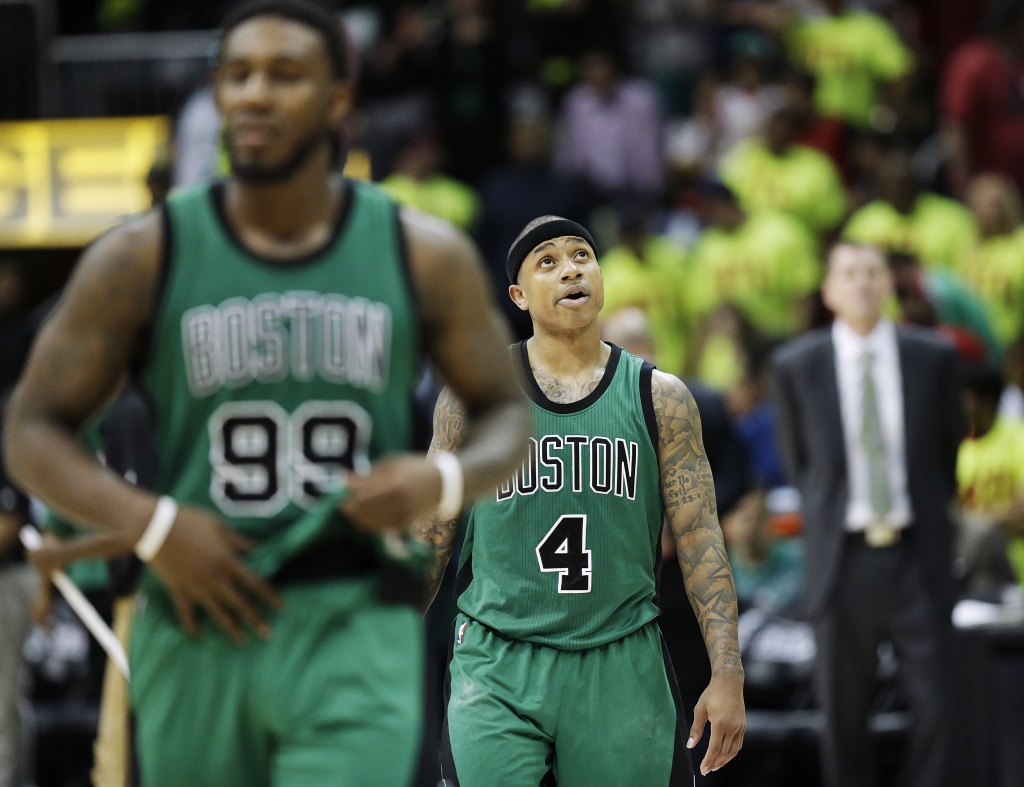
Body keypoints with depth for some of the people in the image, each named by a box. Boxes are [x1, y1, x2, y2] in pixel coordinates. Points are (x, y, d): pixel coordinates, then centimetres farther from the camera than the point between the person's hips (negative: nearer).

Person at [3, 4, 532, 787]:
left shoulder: (424, 255, 3)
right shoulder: (144, 258, 1)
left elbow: (508, 413, 12)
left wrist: (446, 480, -11)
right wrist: (149, 526, -14)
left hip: (357, 637, -1)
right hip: (200, 631, 1)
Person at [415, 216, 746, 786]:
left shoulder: (659, 398, 4)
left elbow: (701, 540, 2)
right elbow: (430, 536, 8)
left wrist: (728, 674, -5)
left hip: (622, 671, 1)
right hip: (497, 673, -1)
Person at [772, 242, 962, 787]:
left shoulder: (933, 358, 2)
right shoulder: (797, 365, 0)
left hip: (916, 557, 0)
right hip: (842, 556, 0)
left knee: (934, 701, -5)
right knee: (843, 708, 2)